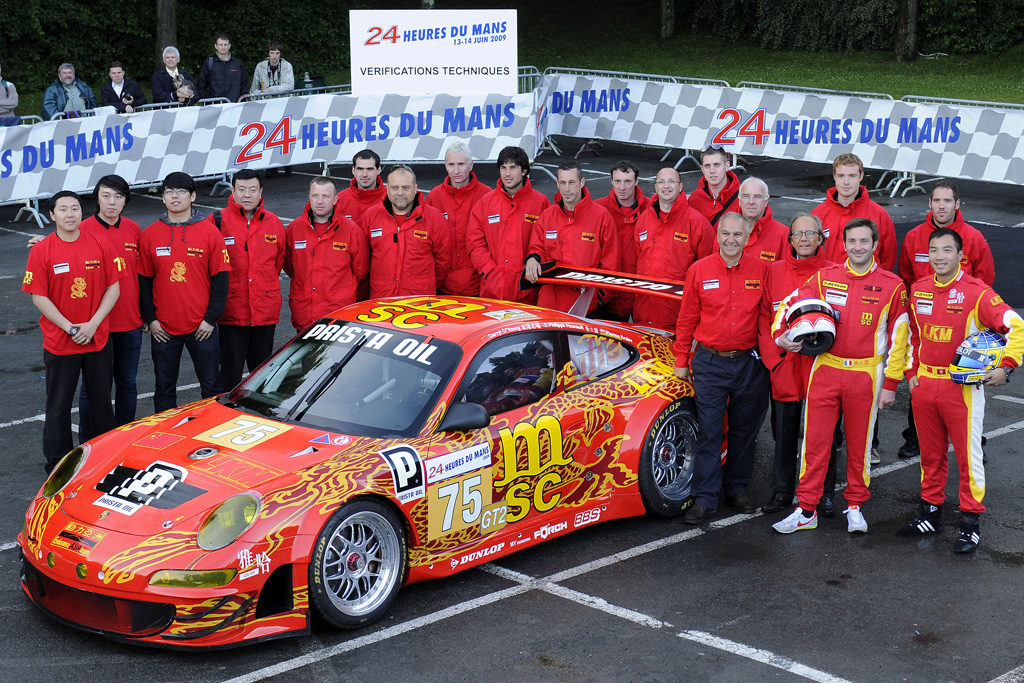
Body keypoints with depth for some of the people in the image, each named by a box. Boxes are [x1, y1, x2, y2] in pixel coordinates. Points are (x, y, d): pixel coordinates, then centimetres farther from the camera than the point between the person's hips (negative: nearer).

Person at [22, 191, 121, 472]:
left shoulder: (101, 245, -1)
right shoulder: (41, 251, -6)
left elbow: (113, 288, -1)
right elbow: (39, 297, -7)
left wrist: (92, 324, -12)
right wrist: (69, 327, -14)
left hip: (98, 339, 2)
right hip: (58, 342, -2)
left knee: (101, 401, 12)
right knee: (59, 405, 7)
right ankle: (57, 465, 16)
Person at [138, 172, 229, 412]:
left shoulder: (210, 232, -2)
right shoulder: (150, 235, 3)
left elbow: (220, 279, -2)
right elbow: (144, 281, 6)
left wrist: (211, 318, -7)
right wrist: (150, 319, -2)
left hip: (202, 327, -1)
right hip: (163, 328, 2)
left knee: (211, 387, 5)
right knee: (164, 389, 10)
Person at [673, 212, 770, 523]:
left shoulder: (761, 270, 0)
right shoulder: (699, 270, -1)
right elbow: (687, 319, 5)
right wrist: (682, 360, 6)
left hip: (749, 362, 1)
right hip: (710, 363, -1)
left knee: (744, 430, 11)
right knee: (708, 431, -2)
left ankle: (737, 488, 27)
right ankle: (705, 498, 4)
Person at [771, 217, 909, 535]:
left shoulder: (892, 286, -1)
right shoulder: (824, 277, 3)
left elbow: (898, 338, 1)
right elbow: (788, 305, 10)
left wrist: (890, 384, -1)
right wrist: (780, 336, -8)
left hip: (866, 375, -1)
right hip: (825, 369, 1)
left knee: (859, 443, 9)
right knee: (815, 441, 2)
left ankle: (855, 506, 25)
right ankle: (807, 510, 10)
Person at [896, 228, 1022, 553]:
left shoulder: (977, 291, -11)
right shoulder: (918, 289, 7)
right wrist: (912, 371, 16)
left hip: (963, 386, -5)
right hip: (924, 383, 5)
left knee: (968, 453, 0)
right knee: (930, 453, 14)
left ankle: (971, 522, 8)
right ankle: (930, 512, 26)